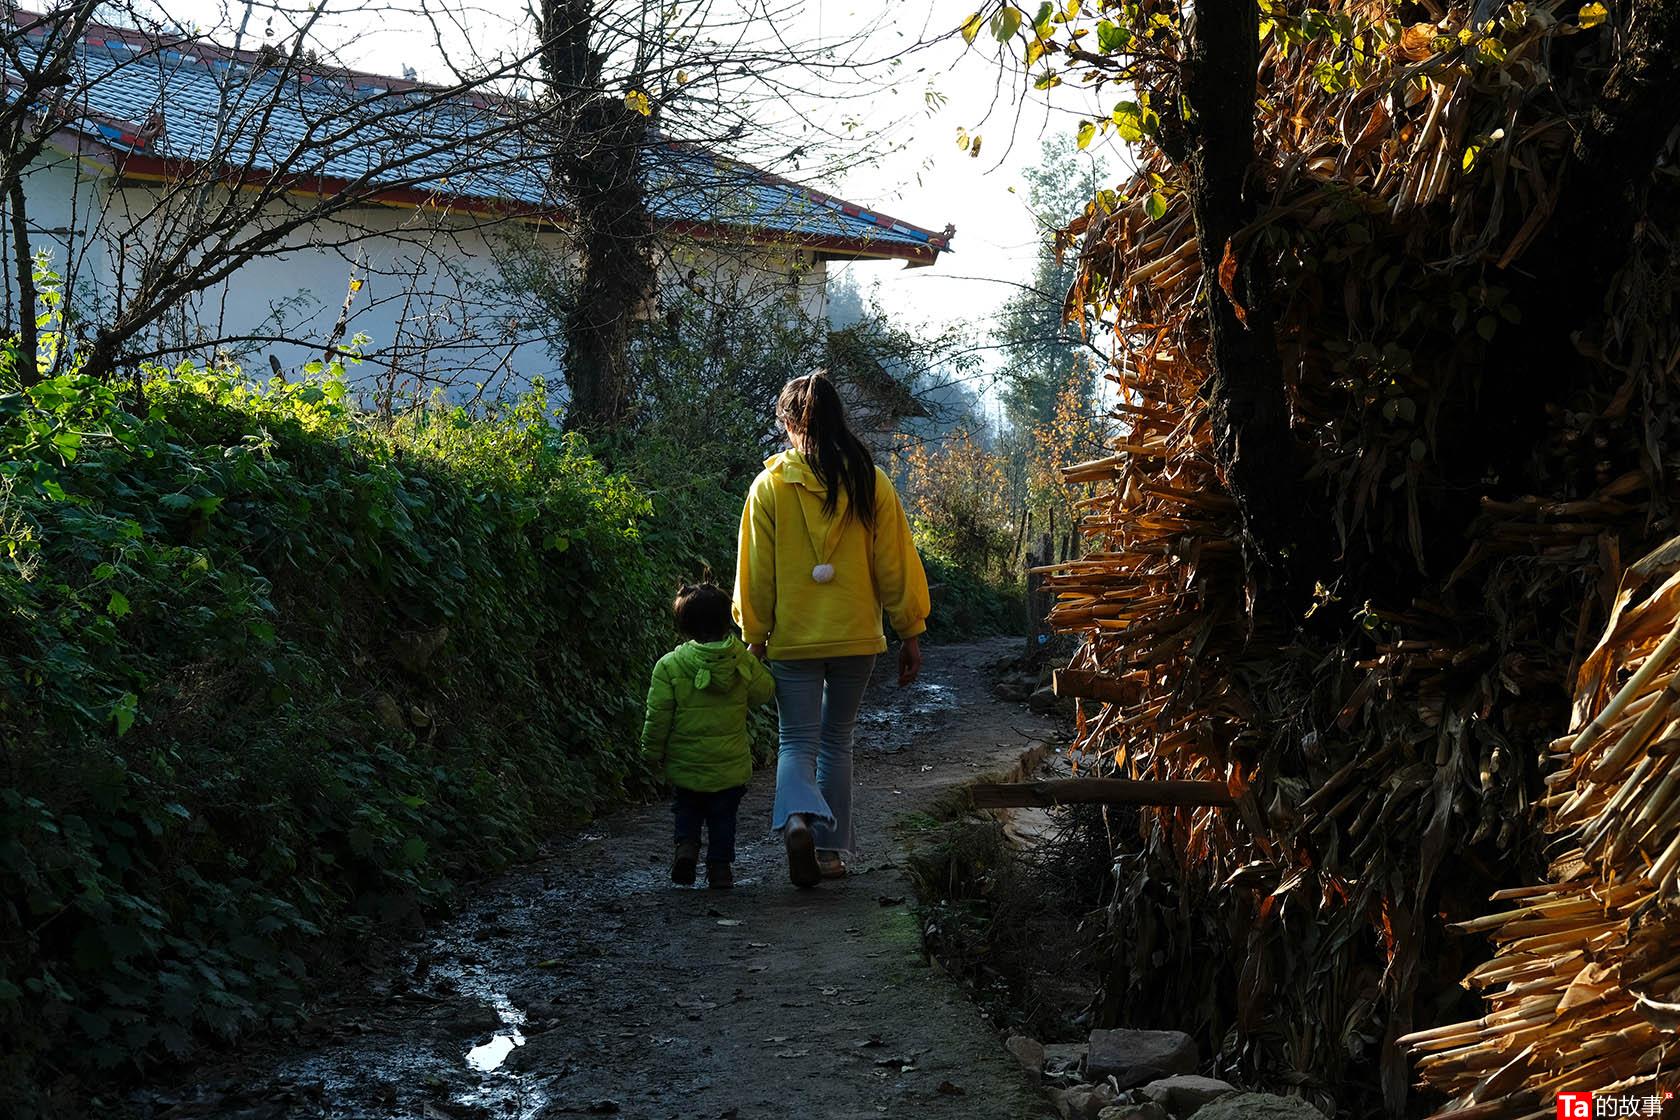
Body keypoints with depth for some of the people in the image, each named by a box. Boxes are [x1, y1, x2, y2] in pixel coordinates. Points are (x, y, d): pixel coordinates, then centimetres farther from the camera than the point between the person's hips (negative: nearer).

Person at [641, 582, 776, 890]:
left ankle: (687, 844, -1)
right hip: (731, 766, 1)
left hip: (685, 764, -1)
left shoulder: (669, 666, -12)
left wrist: (652, 751, 5)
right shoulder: (744, 663, -9)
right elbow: (765, 692, 6)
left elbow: (658, 716, -9)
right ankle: (720, 865, 13)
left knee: (687, 810, 20)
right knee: (723, 818, 16)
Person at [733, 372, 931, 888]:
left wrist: (754, 638, 6)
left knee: (798, 742, 6)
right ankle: (831, 849, 18)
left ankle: (798, 818, -23)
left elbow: (756, 571, -3)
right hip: (857, 636, 2)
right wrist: (910, 633, 7)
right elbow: (894, 564, 0)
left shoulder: (769, 486, -6)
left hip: (792, 639, -2)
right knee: (837, 742, 16)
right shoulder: (870, 481, -2)